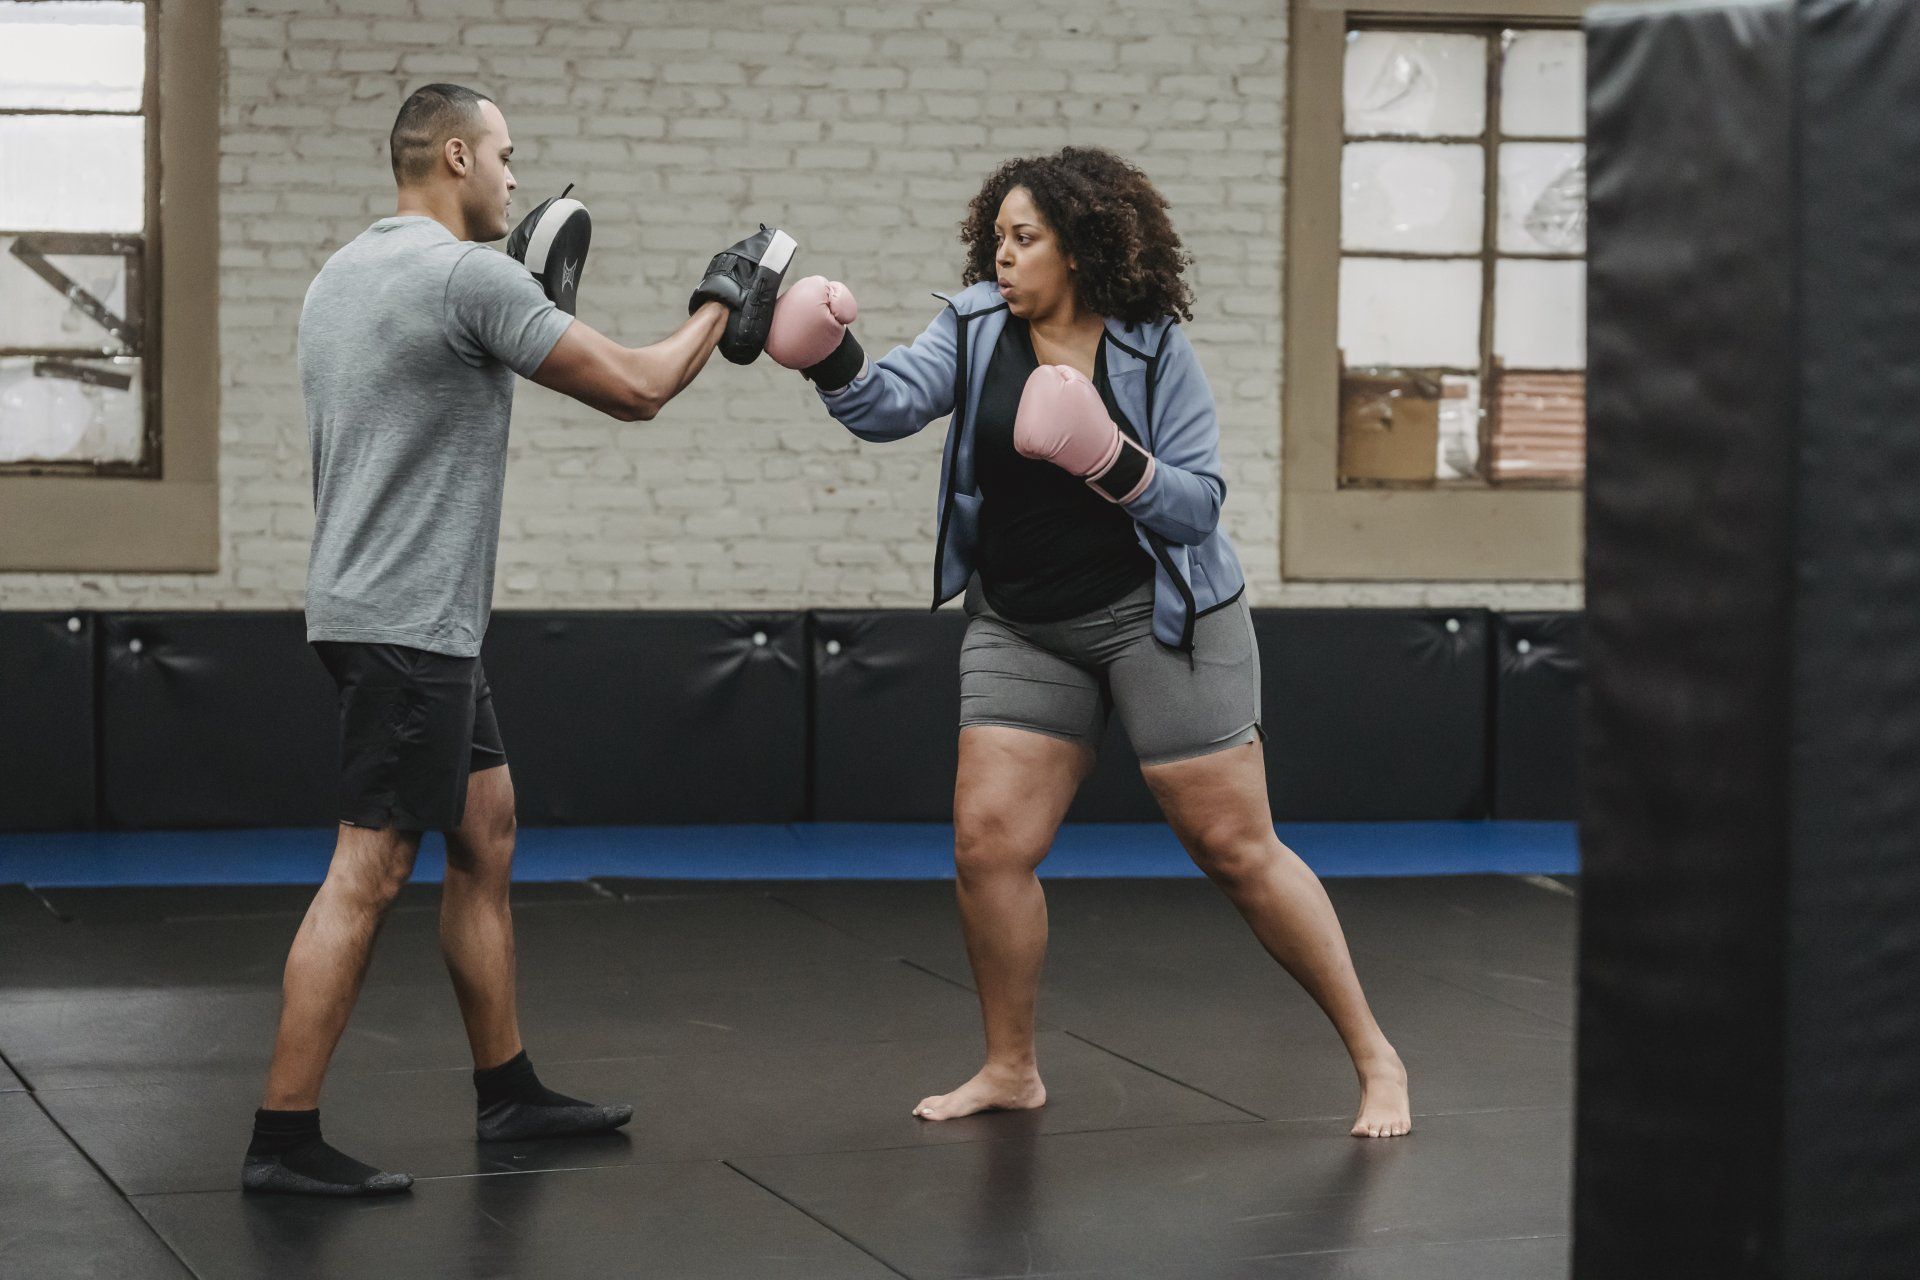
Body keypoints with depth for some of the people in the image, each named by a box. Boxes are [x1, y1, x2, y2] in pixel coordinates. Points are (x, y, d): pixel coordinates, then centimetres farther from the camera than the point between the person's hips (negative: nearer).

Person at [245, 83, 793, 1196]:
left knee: (486, 836, 17)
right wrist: (719, 308, 5)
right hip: (409, 620, -10)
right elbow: (634, 389, -12)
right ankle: (283, 1141, -6)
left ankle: (509, 1092, 25)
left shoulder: (344, 277, 13)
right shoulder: (471, 276, -16)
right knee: (370, 874, -8)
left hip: (415, 616, 10)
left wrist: (531, 317, 22)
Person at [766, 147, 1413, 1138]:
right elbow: (891, 404, -16)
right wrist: (834, 364, -36)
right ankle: (1011, 1069, 17)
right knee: (986, 841, -2)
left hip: (1156, 616, -4)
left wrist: (1115, 463, -30)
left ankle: (1373, 1057, 9)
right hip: (1021, 627, 4)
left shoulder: (1153, 348, -10)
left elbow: (1199, 504, -12)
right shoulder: (975, 326, -1)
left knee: (1235, 848, -3)